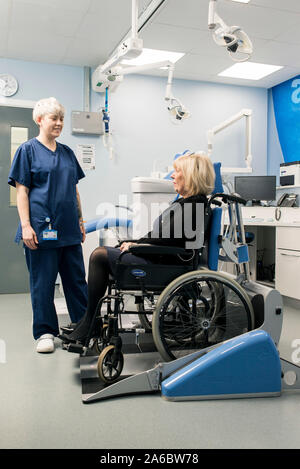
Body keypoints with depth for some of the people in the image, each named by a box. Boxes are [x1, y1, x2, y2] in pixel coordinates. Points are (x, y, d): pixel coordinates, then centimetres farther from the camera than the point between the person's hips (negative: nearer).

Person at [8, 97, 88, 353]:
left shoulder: (67, 152, 15)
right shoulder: (28, 150, 0)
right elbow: (21, 191, -5)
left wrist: (80, 221, 14)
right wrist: (26, 225, -14)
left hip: (69, 228, 5)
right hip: (41, 228, -5)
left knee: (77, 278, 10)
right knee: (43, 281, 3)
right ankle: (45, 332, 16)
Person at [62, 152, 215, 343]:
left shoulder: (194, 205, -16)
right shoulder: (187, 201, 16)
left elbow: (168, 239, -23)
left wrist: (137, 245, -10)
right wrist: (135, 243, 8)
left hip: (162, 265, -11)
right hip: (158, 258, 11)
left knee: (100, 256, -10)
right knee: (100, 252, 10)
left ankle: (88, 328, 0)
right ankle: (89, 322, 11)